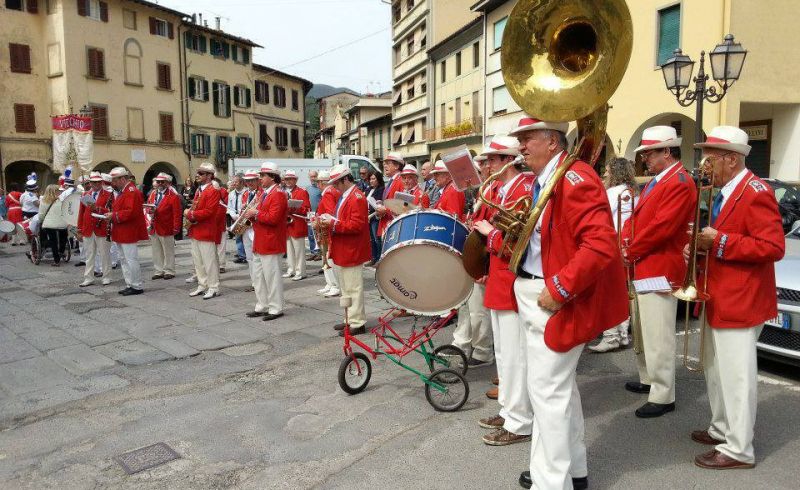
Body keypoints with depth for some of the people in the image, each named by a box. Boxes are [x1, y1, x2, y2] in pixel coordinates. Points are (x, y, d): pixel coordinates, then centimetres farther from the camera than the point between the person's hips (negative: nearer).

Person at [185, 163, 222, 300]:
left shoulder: (213, 191, -13)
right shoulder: (198, 190, 16)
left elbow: (208, 212, -21)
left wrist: (191, 214, -14)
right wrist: (189, 214, -1)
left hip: (207, 232, -9)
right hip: (195, 231, 9)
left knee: (209, 261, -2)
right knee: (197, 261, 15)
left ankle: (213, 288, 6)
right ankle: (202, 286, 25)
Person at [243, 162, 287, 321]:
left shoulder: (278, 194, -14)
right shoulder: (264, 192, 16)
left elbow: (273, 218, -23)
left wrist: (256, 214, -16)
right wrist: (251, 214, 2)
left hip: (271, 244, -10)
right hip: (259, 243, 10)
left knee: (272, 276, -3)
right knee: (259, 276, 15)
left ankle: (276, 309, 7)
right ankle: (262, 307, 26)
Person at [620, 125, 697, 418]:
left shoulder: (680, 183, -15)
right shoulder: (655, 182, 16)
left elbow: (660, 228, -23)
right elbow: (635, 216, 16)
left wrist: (629, 253, -13)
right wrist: (624, 244, -2)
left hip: (660, 270, -10)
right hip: (642, 268, 10)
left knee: (658, 336, -4)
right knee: (643, 331, 20)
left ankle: (663, 397, 5)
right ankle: (648, 380, 34)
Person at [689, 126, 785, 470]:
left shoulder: (756, 193, -16)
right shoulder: (725, 193, 13)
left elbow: (773, 247, -22)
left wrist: (719, 242, -24)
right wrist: (701, 246, 3)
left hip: (740, 302, -10)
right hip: (717, 299, 10)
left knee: (736, 376, -1)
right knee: (716, 370, 20)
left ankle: (739, 450, 11)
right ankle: (722, 429, 35)